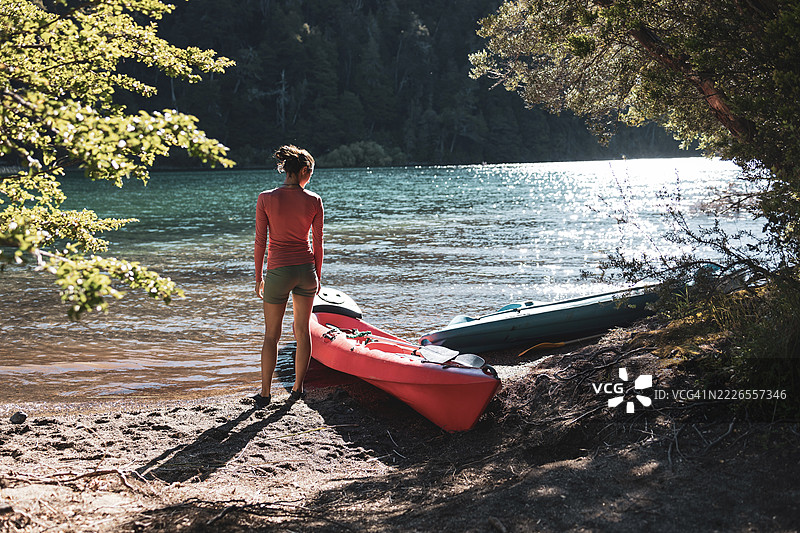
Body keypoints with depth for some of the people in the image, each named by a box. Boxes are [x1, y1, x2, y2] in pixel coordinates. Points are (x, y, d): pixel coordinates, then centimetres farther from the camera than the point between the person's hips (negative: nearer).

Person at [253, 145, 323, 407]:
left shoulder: (266, 199, -10)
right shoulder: (314, 201, -5)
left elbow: (260, 241, -6)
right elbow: (318, 242, 1)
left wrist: (259, 277, 3)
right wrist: (317, 276, 13)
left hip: (279, 271, -2)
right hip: (306, 269, 2)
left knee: (271, 335, 9)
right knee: (302, 330, 15)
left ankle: (265, 393, 12)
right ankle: (297, 388, 21)